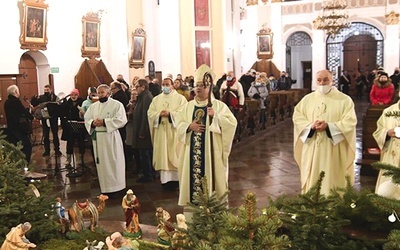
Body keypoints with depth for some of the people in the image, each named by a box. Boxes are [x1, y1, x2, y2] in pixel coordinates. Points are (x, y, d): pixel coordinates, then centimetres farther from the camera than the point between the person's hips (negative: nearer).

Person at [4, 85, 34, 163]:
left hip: (10, 128, 9)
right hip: (18, 128, -9)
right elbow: (24, 111, -13)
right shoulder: (15, 101, -13)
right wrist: (32, 117, 3)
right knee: (27, 146, -5)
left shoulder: (7, 102, 12)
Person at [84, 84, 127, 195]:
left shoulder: (117, 104, -4)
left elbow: (121, 120, -14)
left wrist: (104, 122, -18)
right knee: (101, 163, 8)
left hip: (111, 137, -5)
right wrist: (93, 123, -12)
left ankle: (116, 187, 9)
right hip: (97, 138, 5)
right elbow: (86, 119, 11)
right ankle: (105, 188, 18)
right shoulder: (93, 106, 13)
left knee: (113, 162, -1)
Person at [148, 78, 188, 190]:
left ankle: (175, 178, 7)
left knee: (174, 155, 0)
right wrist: (159, 114, -14)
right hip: (161, 132, 3)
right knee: (163, 156, 3)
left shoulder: (180, 98, 2)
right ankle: (165, 179, 9)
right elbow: (150, 113, 5)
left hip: (174, 132, -3)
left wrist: (170, 113, -20)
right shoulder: (156, 99, 14)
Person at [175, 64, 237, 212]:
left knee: (211, 175, -1)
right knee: (193, 175, 7)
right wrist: (189, 126, -12)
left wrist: (215, 116, -23)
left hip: (211, 150, -3)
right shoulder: (189, 106, 11)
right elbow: (179, 124, 7)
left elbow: (232, 123, -11)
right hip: (193, 150, 4)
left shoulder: (218, 105, -2)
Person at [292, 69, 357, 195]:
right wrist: (311, 125, -15)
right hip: (312, 148, 3)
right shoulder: (307, 99, 8)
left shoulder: (344, 99, 0)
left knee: (332, 180, 2)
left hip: (334, 149, -2)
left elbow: (350, 122, -8)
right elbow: (297, 117, 3)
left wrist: (328, 126, -20)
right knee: (312, 180, 8)